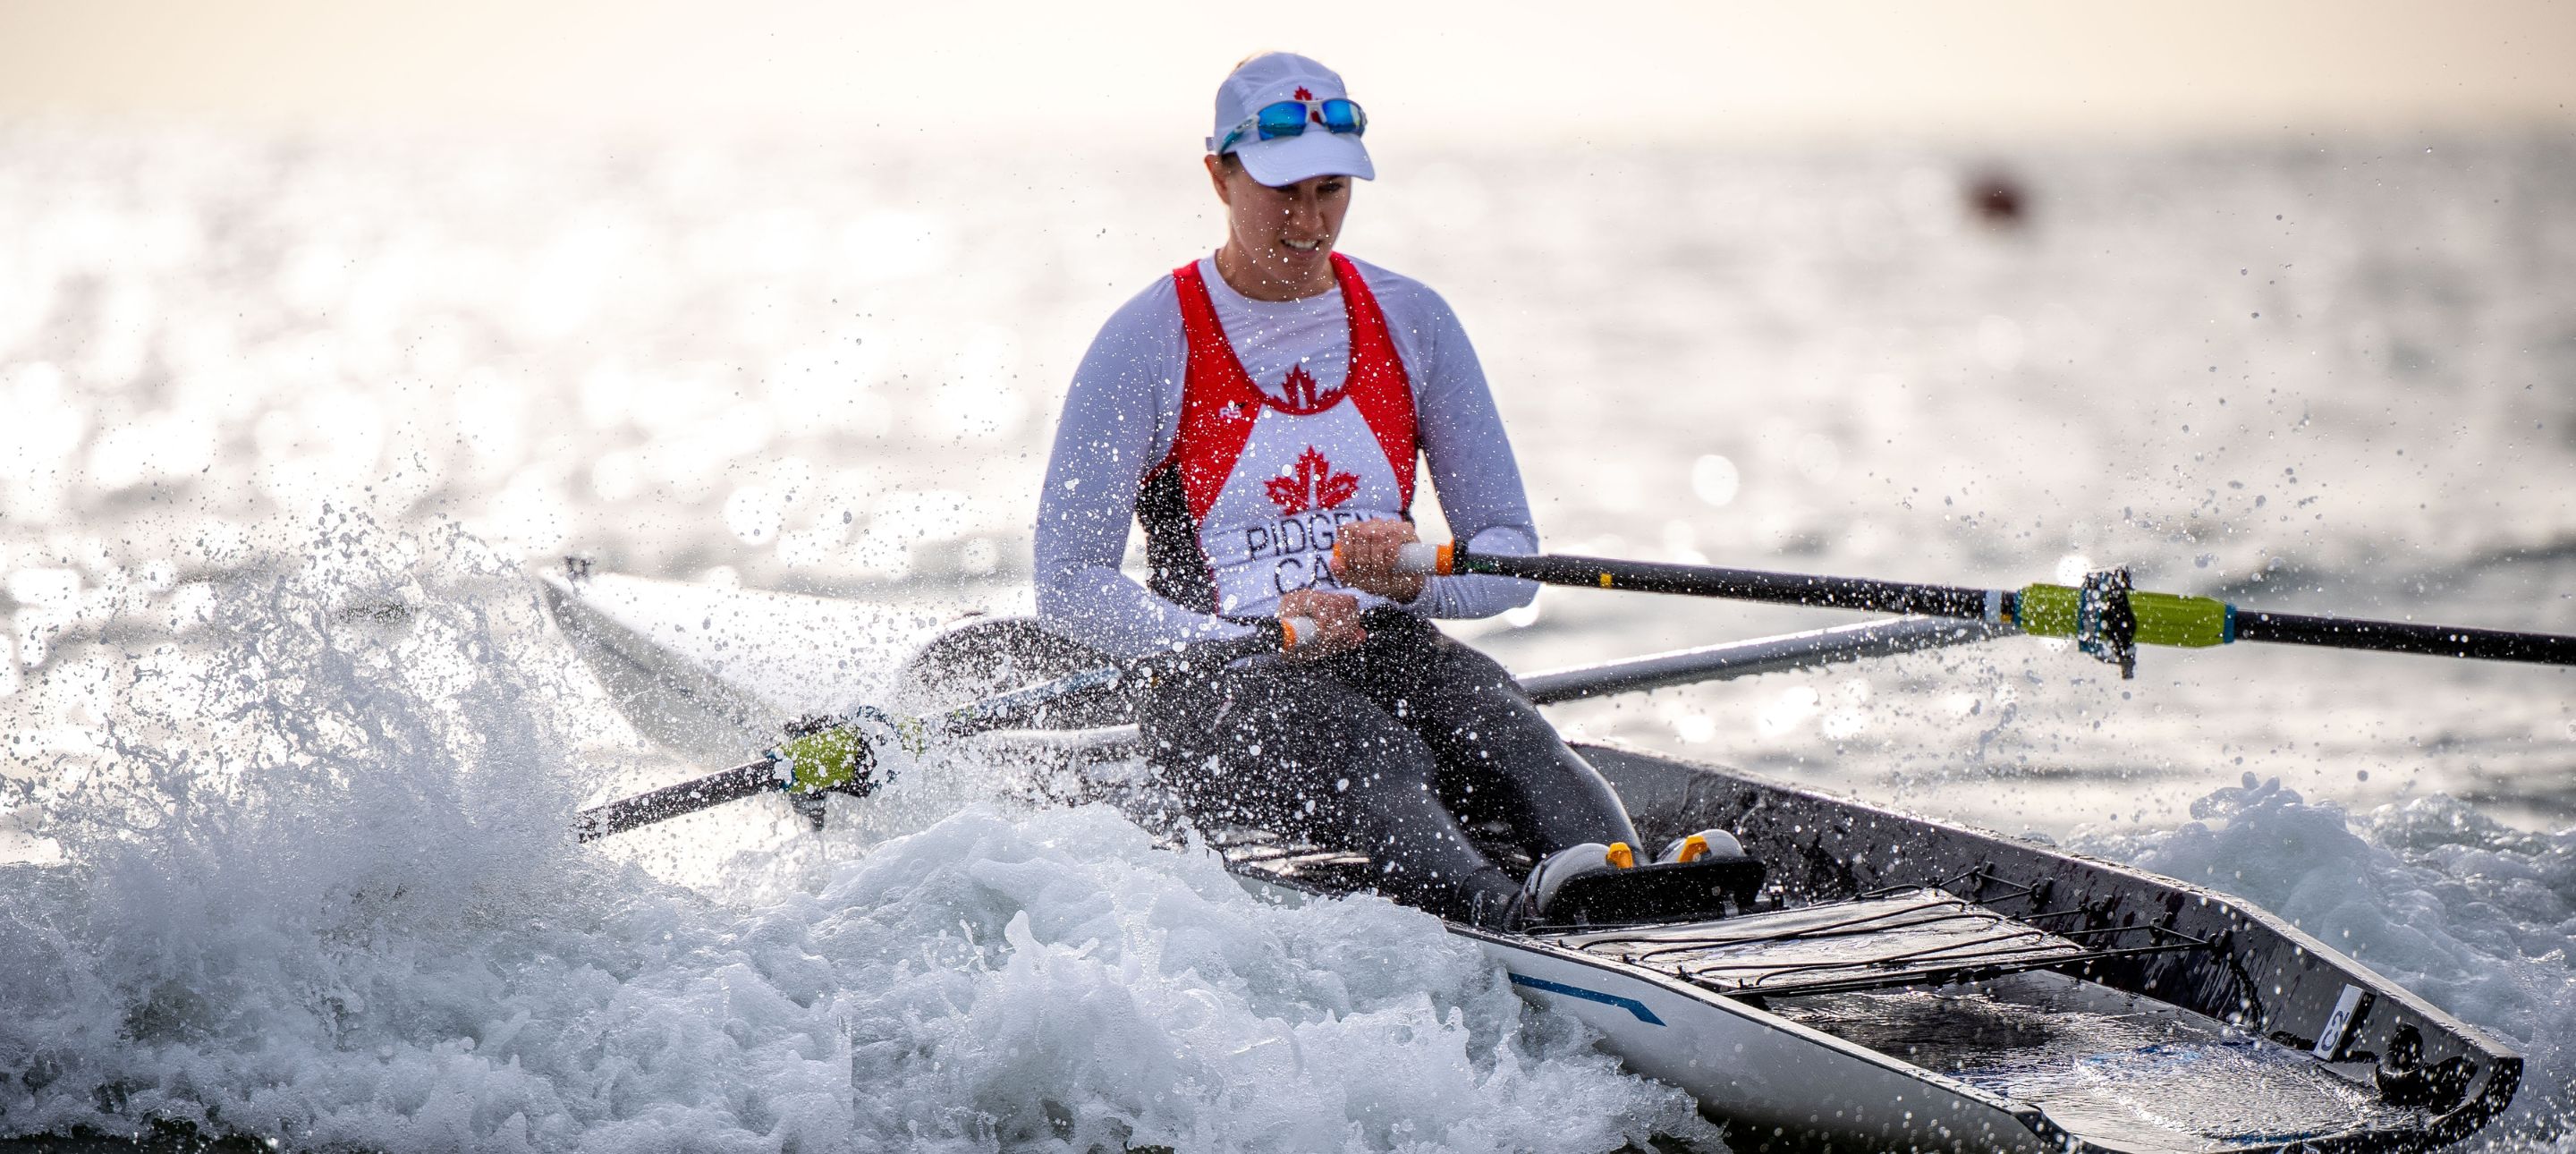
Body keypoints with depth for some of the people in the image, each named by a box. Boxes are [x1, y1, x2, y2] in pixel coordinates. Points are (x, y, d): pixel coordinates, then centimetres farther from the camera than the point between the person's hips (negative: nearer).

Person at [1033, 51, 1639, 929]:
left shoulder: (1410, 322, 11)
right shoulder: (1148, 344, 0)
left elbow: (1512, 557, 10)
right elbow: (1069, 585, -6)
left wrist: (1416, 580, -14)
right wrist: (1257, 639, -20)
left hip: (1393, 656, 4)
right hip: (1223, 682, -3)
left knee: (1501, 724, -31)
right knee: (1365, 755, -36)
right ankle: (1506, 915, -63)